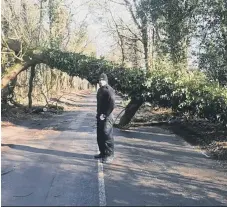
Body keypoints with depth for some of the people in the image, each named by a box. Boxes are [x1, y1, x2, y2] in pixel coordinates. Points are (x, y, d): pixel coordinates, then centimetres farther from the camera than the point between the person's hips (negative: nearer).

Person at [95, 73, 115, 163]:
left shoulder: (109, 90, -14)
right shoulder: (100, 90, 14)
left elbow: (112, 105, -20)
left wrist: (105, 115, -20)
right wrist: (98, 113, 16)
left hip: (107, 117, -9)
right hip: (100, 116, 9)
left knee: (107, 136, -6)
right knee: (100, 136, 14)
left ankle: (109, 155, 1)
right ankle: (103, 153, 25)